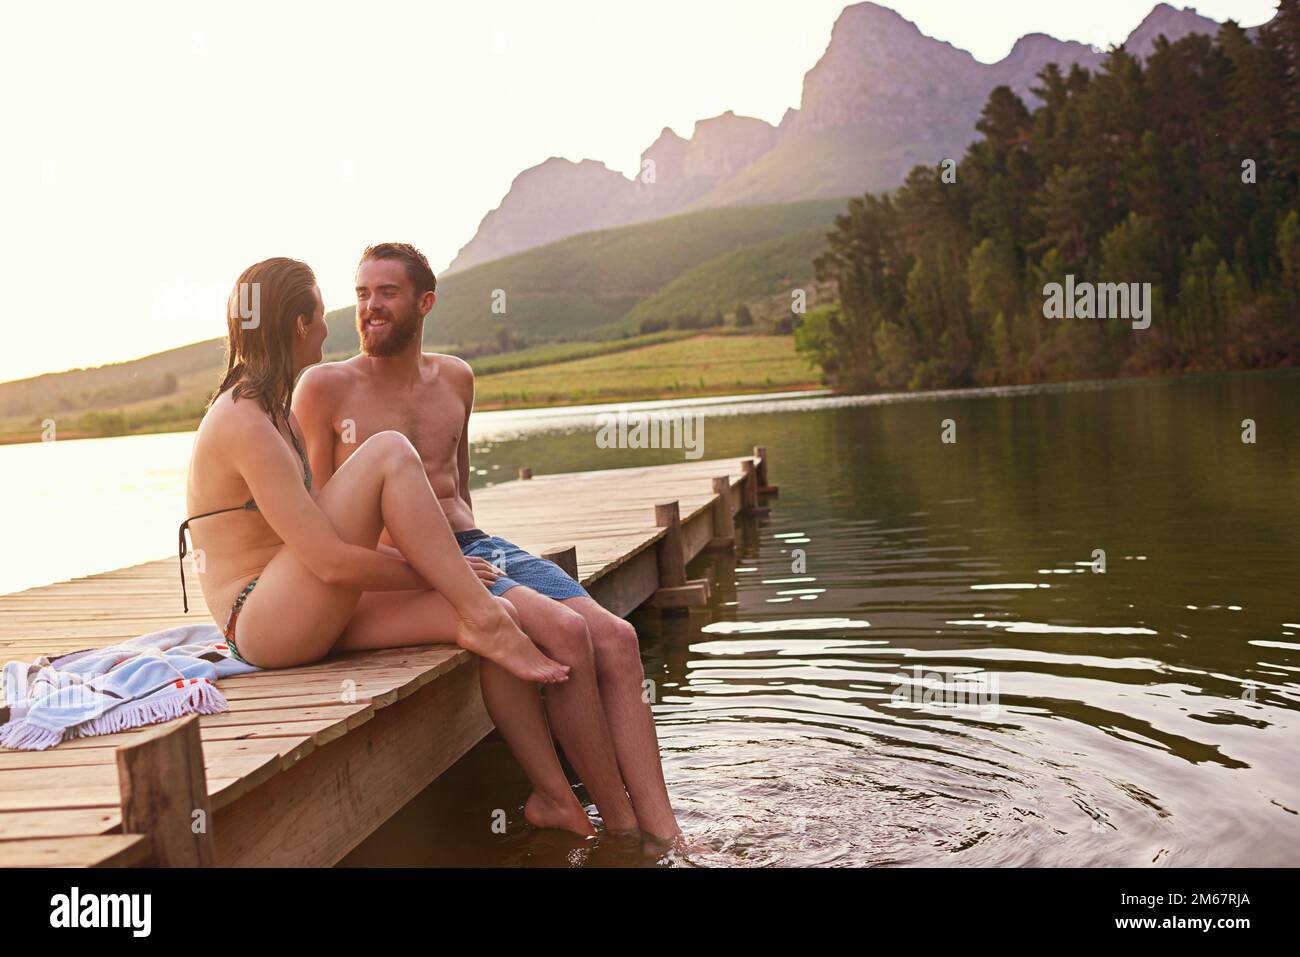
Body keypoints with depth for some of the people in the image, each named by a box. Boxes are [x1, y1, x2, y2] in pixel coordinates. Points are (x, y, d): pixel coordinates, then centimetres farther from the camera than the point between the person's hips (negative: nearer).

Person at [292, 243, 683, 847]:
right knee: (565, 632, -28)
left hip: (475, 545, 6)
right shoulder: (325, 387, 1)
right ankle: (621, 830, -16)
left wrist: (480, 553, 13)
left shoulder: (454, 378, 18)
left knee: (616, 639, -16)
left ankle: (663, 833, -16)